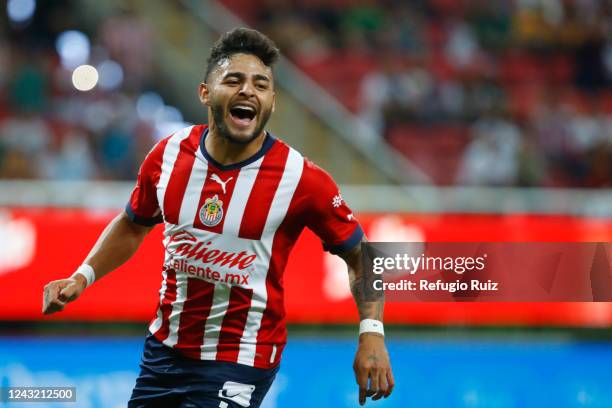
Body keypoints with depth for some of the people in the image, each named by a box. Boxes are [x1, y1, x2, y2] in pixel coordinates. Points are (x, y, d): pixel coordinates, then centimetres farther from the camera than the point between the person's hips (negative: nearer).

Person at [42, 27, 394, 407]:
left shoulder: (302, 179, -16)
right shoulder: (169, 154, -5)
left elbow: (360, 255, -3)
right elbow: (133, 225, 15)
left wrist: (372, 333, -15)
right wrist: (82, 277, 3)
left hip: (240, 365, -4)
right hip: (163, 348, 5)